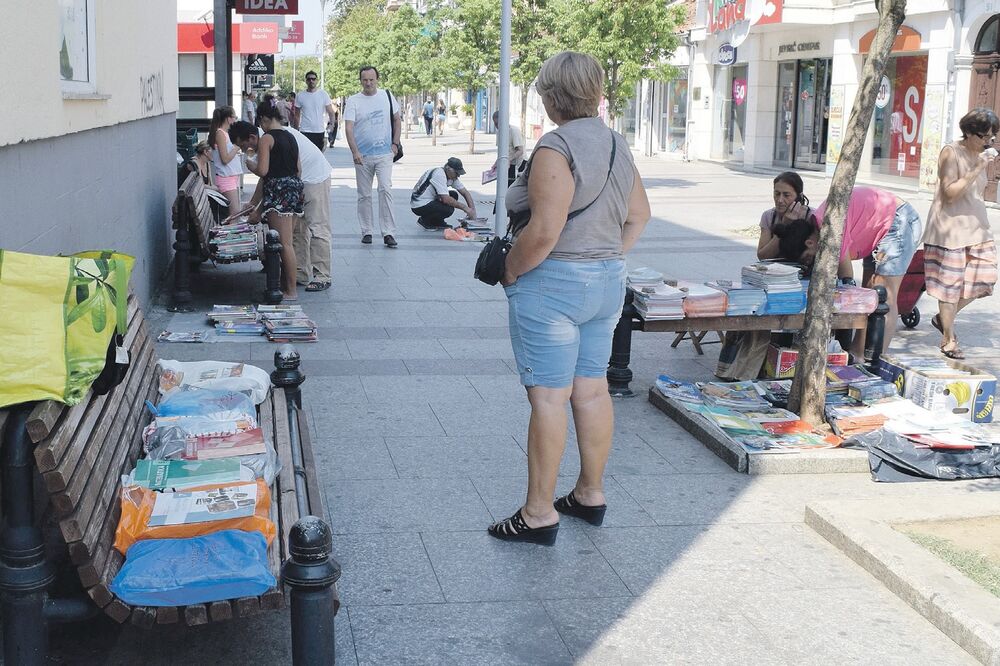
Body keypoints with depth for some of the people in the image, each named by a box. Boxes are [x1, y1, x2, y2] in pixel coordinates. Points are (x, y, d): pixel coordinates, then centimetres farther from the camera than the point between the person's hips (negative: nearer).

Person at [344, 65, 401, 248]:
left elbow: (396, 120, 16)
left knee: (386, 190, -12)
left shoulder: (387, 96, 5)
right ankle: (366, 231, 17)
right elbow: (348, 128, -10)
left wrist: (395, 143, 6)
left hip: (385, 153, 0)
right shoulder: (353, 101, -3)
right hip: (362, 156, 0)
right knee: (364, 195, 7)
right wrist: (355, 152, -22)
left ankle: (388, 233, -11)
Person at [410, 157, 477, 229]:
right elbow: (446, 199, -29)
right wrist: (464, 207, -21)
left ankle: (437, 221, 8)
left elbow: (465, 192, 6)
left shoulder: (453, 176, 3)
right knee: (448, 209, -24)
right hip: (419, 206, -10)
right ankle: (425, 220, -4)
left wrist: (472, 210, -7)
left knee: (454, 195, 5)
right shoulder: (439, 174, -24)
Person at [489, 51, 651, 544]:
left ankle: (539, 514, 6)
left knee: (548, 397, -2)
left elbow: (544, 233, -25)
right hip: (608, 281, 8)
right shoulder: (617, 144, 8)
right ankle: (590, 494, 27)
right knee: (592, 389, 15)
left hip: (552, 283, -8)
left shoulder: (556, 148, -18)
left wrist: (509, 271, -11)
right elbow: (638, 216, 17)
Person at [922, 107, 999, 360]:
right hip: (950, 226, -8)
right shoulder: (951, 153, -12)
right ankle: (948, 339, 8)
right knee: (950, 282, -2)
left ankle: (943, 318, 22)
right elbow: (950, 193, -20)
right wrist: (977, 170, -23)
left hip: (976, 226, 8)